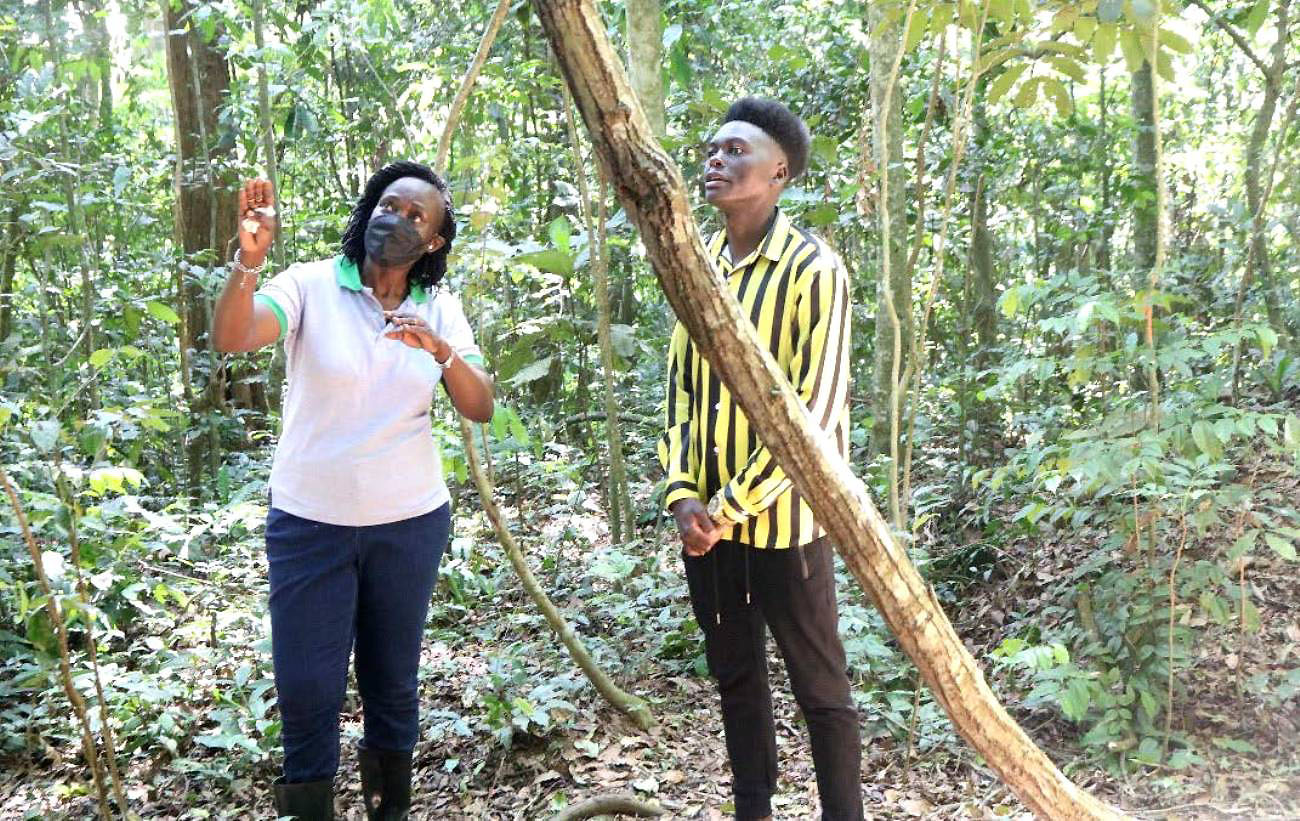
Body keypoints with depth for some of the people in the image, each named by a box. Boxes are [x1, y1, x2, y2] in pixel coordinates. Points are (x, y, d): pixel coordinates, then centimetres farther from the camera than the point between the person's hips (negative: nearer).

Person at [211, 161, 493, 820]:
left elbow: (480, 409, -5)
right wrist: (249, 260, -41)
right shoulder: (311, 286, -8)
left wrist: (442, 351, -23)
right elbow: (230, 338, -24)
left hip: (410, 522, 3)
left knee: (393, 681, 14)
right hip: (310, 521, -2)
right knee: (306, 690, 1)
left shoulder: (440, 310, 2)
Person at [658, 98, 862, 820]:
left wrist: (732, 506, -15)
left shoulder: (812, 268, -11)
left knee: (819, 686, 6)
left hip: (780, 517, -6)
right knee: (735, 675, 17)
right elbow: (680, 390, 10)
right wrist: (683, 495, -3)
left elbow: (816, 411, -17)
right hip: (706, 517, 6)